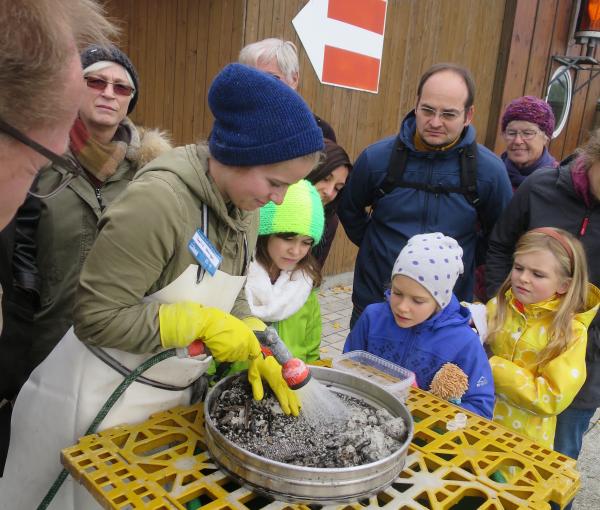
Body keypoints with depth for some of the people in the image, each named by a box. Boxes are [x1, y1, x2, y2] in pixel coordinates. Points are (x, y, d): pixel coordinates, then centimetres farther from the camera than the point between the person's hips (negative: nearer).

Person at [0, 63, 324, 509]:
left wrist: (255, 351, -9)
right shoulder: (159, 198, -28)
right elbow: (95, 316, -25)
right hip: (104, 397, -7)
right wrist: (200, 324, -26)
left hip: (175, 394, 7)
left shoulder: (245, 206, -3)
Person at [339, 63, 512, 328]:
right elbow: (349, 210, 9)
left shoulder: (489, 170, -8)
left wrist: (464, 262, 4)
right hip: (373, 303, 1)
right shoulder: (377, 157, -9)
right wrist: (374, 246, 4)